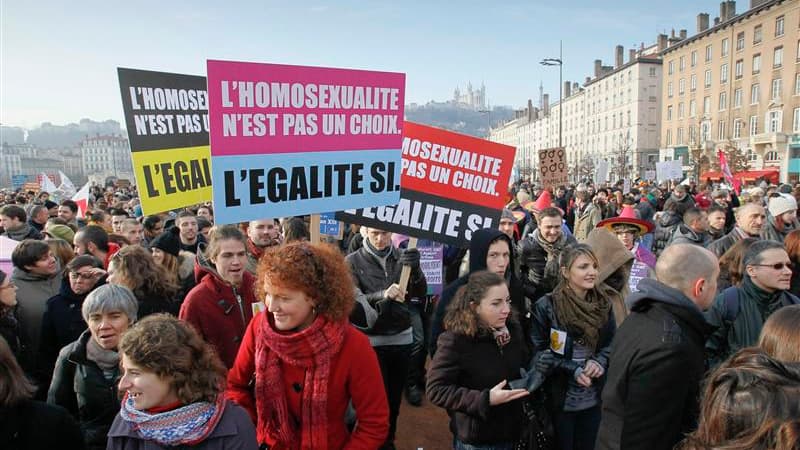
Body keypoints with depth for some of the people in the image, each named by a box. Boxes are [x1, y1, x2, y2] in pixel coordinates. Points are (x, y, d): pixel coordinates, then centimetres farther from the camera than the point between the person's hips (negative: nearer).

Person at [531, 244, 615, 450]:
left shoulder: (603, 303, -1)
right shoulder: (546, 306, -16)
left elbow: (612, 343, 7)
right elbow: (538, 353, -13)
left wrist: (600, 362, -13)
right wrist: (573, 370, -21)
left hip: (593, 400, 4)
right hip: (559, 400, -4)